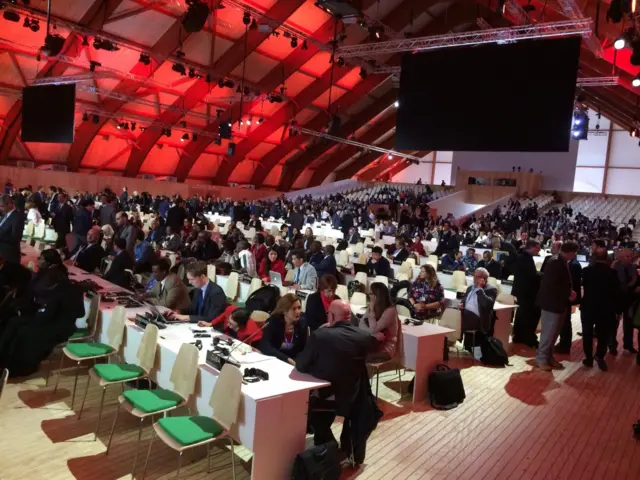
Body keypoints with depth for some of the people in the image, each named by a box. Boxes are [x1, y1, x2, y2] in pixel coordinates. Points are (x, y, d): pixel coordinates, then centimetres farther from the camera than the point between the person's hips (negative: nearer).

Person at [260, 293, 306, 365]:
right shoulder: (272, 322, -13)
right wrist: (287, 359, -32)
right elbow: (265, 347, -25)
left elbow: (304, 349, 1)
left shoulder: (302, 324, -2)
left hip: (293, 362, 3)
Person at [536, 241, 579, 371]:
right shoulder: (555, 262, -20)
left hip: (559, 302, 9)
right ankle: (541, 358, 9)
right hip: (552, 303, -9)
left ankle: (548, 356, 25)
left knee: (554, 332, 15)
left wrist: (570, 292, 1)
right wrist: (568, 295, -16)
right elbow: (553, 285, -25)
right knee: (549, 332, -1)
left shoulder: (562, 262, 10)